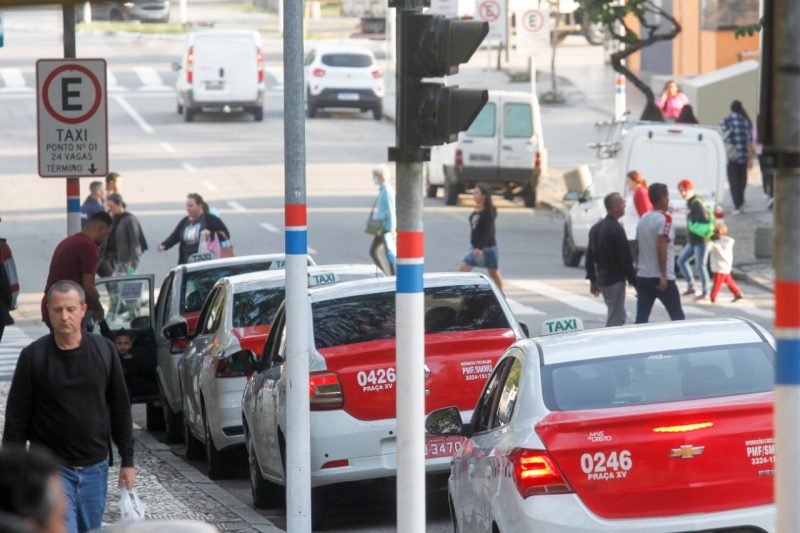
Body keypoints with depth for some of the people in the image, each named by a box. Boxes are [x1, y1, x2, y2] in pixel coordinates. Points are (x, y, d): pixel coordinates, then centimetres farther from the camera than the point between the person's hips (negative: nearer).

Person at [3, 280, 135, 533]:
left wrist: (127, 460, 7)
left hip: (95, 468, 3)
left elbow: (120, 409, 9)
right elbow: (16, 419, -2)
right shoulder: (33, 356, -6)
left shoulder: (103, 350, 2)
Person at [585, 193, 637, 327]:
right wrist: (634, 281, -13)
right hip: (615, 280, -9)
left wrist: (592, 280, 21)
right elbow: (625, 259, -19)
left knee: (620, 316, 20)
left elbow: (590, 256, 15)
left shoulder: (596, 228, 10)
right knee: (615, 320, -3)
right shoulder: (617, 229, -17)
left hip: (602, 279, 9)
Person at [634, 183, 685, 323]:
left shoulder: (643, 220, 11)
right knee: (677, 317, 7)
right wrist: (663, 276, -20)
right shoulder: (664, 218, -10)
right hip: (661, 278, -6)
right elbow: (661, 247, -19)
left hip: (643, 276, 6)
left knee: (641, 319, 1)